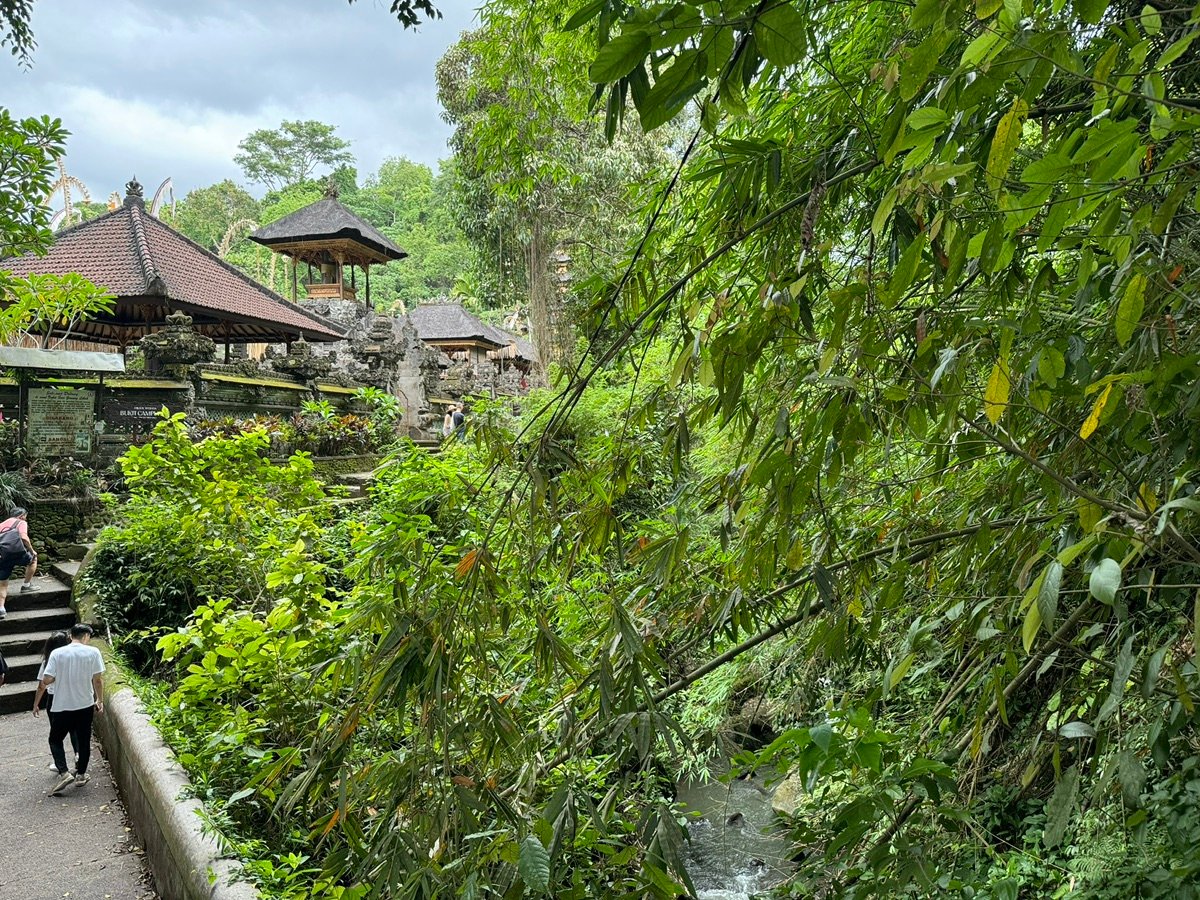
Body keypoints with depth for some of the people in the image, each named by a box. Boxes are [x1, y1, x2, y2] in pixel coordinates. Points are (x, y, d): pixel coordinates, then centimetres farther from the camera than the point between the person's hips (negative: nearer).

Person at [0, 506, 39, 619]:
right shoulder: (21, 523, 10)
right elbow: (24, 537, -8)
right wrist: (32, 551, 3)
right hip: (16, 551, -5)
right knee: (33, 559, 28)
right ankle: (26, 585, 27)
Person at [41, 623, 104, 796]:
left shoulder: (57, 653, -7)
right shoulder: (93, 652, -7)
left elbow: (46, 680, -9)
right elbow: (98, 680, -6)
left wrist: (59, 676, 11)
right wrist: (100, 701, 6)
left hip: (61, 706, 0)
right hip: (85, 705, 1)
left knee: (55, 740, 15)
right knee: (84, 741, 15)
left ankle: (64, 773, 0)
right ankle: (81, 775, 21)